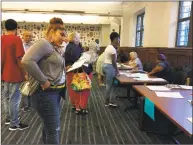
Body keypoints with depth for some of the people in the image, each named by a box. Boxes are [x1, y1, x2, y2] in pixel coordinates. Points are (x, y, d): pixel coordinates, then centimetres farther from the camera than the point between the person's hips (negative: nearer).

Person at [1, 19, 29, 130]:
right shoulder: (16, 39, -15)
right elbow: (19, 59, -19)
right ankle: (14, 123, 12)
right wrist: (25, 73, -10)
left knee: (6, 97, 19)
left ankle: (9, 117, 34)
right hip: (14, 74, -7)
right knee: (14, 98, 2)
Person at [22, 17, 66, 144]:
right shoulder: (44, 43, -15)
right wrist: (44, 81, -24)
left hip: (55, 92, 10)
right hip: (45, 93, -10)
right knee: (54, 130, -2)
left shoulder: (56, 49, 13)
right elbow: (27, 61, -29)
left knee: (49, 127, 22)